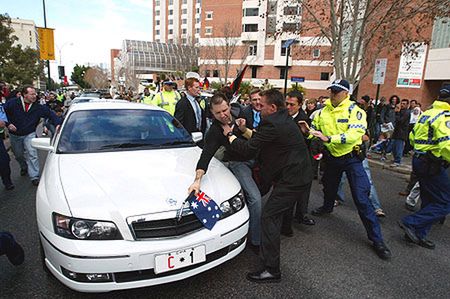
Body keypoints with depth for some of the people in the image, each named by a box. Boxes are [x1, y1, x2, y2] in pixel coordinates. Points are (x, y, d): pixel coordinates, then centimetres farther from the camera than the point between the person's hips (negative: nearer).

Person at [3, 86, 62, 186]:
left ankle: (34, 177, -10)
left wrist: (58, 123, -24)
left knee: (32, 154, -14)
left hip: (29, 134, -1)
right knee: (18, 155, 18)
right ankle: (24, 167, 48)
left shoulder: (38, 107, -8)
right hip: (15, 135, 1)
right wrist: (8, 124, -16)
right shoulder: (12, 103, -11)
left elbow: (50, 113, -10)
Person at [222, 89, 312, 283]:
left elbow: (248, 148, -18)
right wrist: (245, 130, 10)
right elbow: (260, 139, 15)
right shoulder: (284, 118, 11)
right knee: (275, 213, 22)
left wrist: (230, 135, -5)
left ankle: (271, 270, 2)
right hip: (297, 173, 11)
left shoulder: (273, 125, -22)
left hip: (292, 178, -11)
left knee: (269, 217, -7)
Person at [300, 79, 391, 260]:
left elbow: (354, 135, -30)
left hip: (351, 158, -5)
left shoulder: (355, 111, -16)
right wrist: (307, 131, -12)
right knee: (329, 187, 26)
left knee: (361, 198, -9)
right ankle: (327, 207, 58)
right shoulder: (323, 112, 1)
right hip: (332, 157, 5)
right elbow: (315, 129, 12)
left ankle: (377, 239, 2)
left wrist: (329, 138, -38)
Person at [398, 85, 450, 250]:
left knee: (429, 202, 17)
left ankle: (418, 234, 21)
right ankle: (410, 223, -3)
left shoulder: (426, 113, 12)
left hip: (419, 160, 10)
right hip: (432, 165, -10)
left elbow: (412, 137, 19)